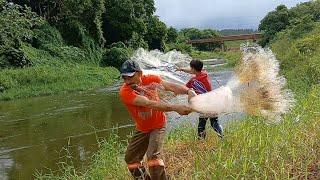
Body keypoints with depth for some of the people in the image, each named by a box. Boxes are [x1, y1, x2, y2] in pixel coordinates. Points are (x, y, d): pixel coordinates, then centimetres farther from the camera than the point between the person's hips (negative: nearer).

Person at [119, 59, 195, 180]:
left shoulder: (151, 80, -19)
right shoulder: (125, 92, -27)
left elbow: (171, 86, -29)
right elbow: (149, 104, -40)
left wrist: (188, 91, -51)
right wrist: (176, 107, -51)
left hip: (158, 126, -2)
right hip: (142, 129, 3)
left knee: (153, 156, -21)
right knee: (130, 158, 13)